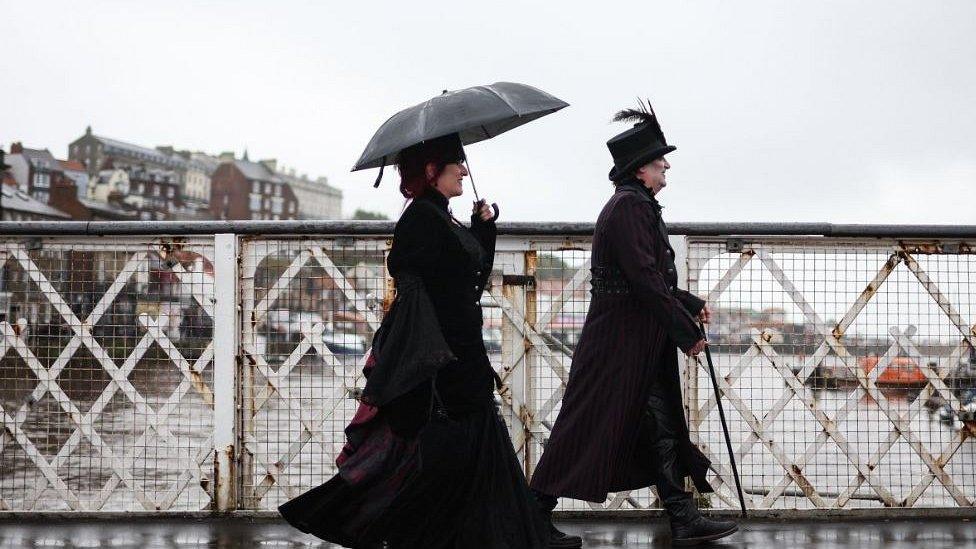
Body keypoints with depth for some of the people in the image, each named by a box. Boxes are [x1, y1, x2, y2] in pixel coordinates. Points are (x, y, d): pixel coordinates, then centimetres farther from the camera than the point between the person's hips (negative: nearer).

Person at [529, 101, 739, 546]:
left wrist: (690, 305, 14)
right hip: (619, 346, -10)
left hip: (644, 345, 10)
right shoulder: (628, 206, -16)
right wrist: (686, 332, -18)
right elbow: (645, 278, -22)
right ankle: (536, 512, 6)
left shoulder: (639, 206, 16)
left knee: (662, 430, 10)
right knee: (588, 427, -3)